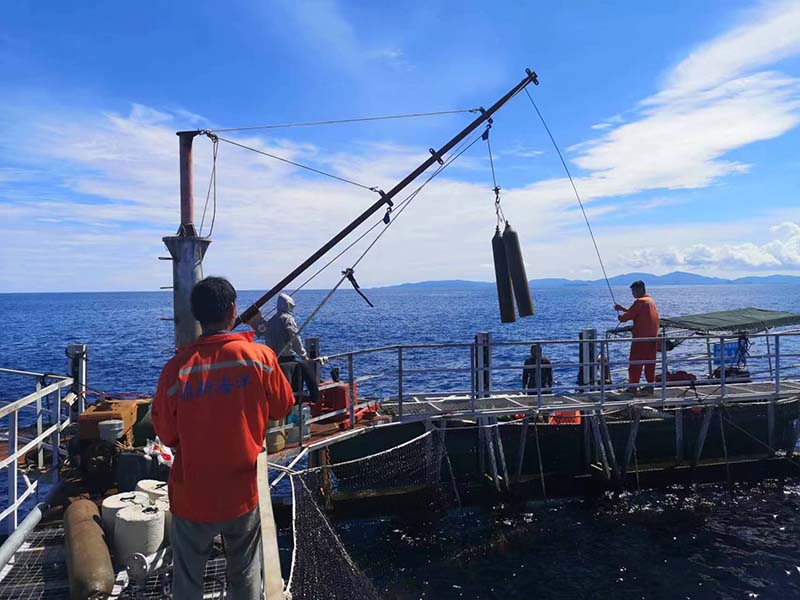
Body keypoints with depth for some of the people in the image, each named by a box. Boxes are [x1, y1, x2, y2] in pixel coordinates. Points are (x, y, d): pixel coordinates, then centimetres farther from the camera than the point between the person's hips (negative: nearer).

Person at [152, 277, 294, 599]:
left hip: (192, 497, 0)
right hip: (243, 494, 0)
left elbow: (166, 434, -4)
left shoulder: (177, 367, -15)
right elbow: (282, 407, 2)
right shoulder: (260, 357, -14)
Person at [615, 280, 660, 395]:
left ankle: (633, 386, -1)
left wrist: (620, 317, 6)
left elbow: (628, 316, -14)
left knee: (635, 362, -2)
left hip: (641, 337, -8)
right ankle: (650, 385, 13)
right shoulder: (651, 301, 15)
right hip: (653, 337, 8)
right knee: (650, 361, 11)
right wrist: (622, 308, 18)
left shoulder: (640, 302, -14)